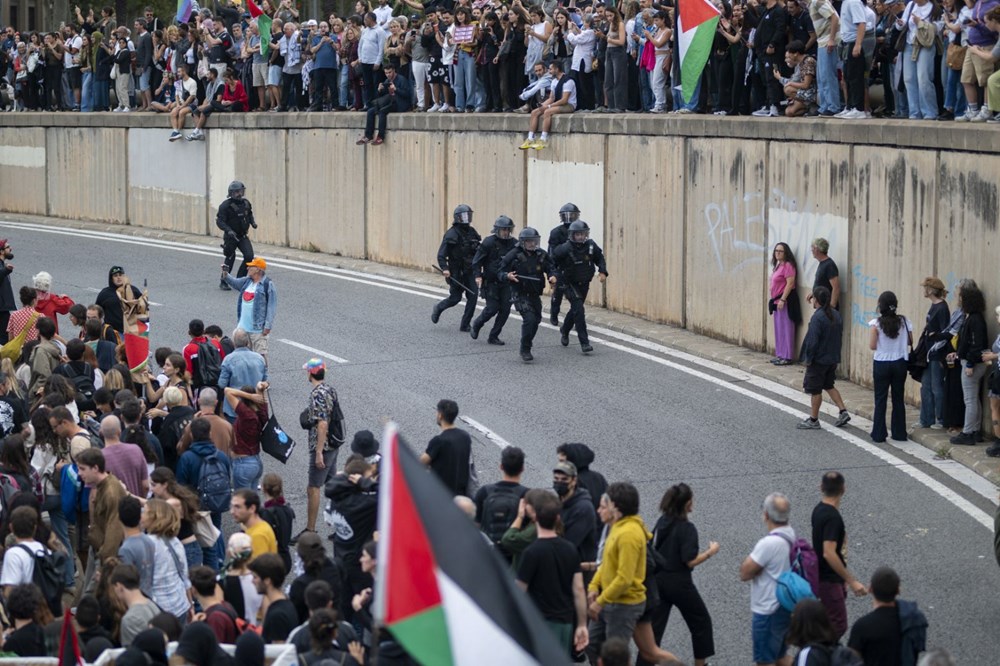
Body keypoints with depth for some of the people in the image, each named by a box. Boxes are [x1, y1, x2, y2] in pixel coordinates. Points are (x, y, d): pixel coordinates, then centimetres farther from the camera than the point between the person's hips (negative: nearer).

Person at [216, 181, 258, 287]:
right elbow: (219, 221, -18)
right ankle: (223, 282, 19)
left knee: (249, 256, -10)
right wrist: (228, 230, -31)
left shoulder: (246, 203, 3)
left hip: (243, 236, 5)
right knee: (229, 259, 2)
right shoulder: (225, 205, -15)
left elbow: (250, 214, 21)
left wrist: (253, 222, 1)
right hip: (230, 236, -5)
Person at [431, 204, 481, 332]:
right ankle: (438, 309, 31)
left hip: (469, 271, 5)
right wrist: (444, 269, -26)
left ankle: (465, 325, 2)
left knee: (473, 296, -7)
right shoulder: (451, 234, -11)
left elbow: (479, 251, 16)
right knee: (455, 298, 0)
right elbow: (441, 254, -14)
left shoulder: (472, 232, 7)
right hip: (456, 272, -5)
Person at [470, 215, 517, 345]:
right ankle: (476, 326, 22)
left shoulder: (513, 243, 3)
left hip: (506, 282, 4)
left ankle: (493, 336, 10)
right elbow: (477, 260, -7)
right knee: (492, 308, -6)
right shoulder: (489, 242, -10)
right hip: (491, 282, -4)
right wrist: (478, 276, -16)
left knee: (505, 309, -2)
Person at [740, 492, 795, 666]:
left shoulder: (768, 544, -28)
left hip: (768, 612, -9)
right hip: (786, 607, 9)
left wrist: (751, 558, -7)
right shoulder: (791, 537, 1)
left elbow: (744, 573, -19)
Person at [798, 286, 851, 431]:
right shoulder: (836, 315, 4)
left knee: (815, 389, 3)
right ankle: (843, 411, 13)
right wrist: (835, 354, 18)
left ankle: (813, 420, 11)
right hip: (833, 358, 8)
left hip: (819, 360, -8)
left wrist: (808, 359, -13)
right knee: (829, 386, 22)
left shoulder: (817, 317, -21)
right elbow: (840, 334, 11)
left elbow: (812, 341, -22)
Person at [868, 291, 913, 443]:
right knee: (898, 398, 13)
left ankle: (879, 435, 6)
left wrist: (882, 345, 5)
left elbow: (872, 346, -15)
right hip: (900, 363, 3)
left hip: (881, 364, -3)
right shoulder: (904, 321, -3)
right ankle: (899, 433, 18)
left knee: (880, 399, 5)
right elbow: (910, 342, 1)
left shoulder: (876, 323, -12)